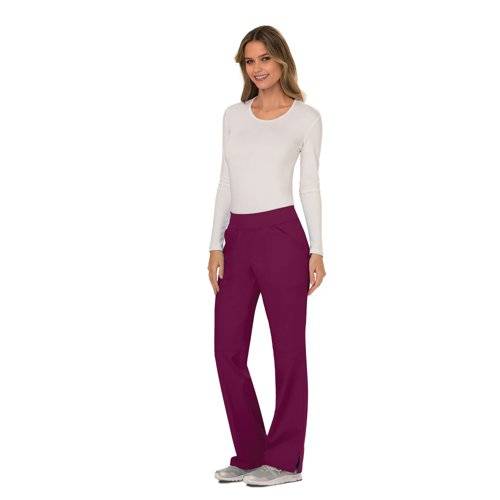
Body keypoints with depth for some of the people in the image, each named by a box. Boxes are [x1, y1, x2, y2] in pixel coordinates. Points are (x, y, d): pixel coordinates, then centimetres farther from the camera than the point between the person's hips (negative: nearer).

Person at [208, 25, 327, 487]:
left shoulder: (306, 117, 1)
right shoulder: (234, 115, 12)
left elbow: (310, 186, 1)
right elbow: (226, 183, 12)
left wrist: (317, 250, -4)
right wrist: (216, 246, 7)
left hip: (282, 235, -5)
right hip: (238, 238, 5)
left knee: (287, 348, 2)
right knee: (228, 349, 5)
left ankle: (284, 458, 12)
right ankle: (250, 453, 19)